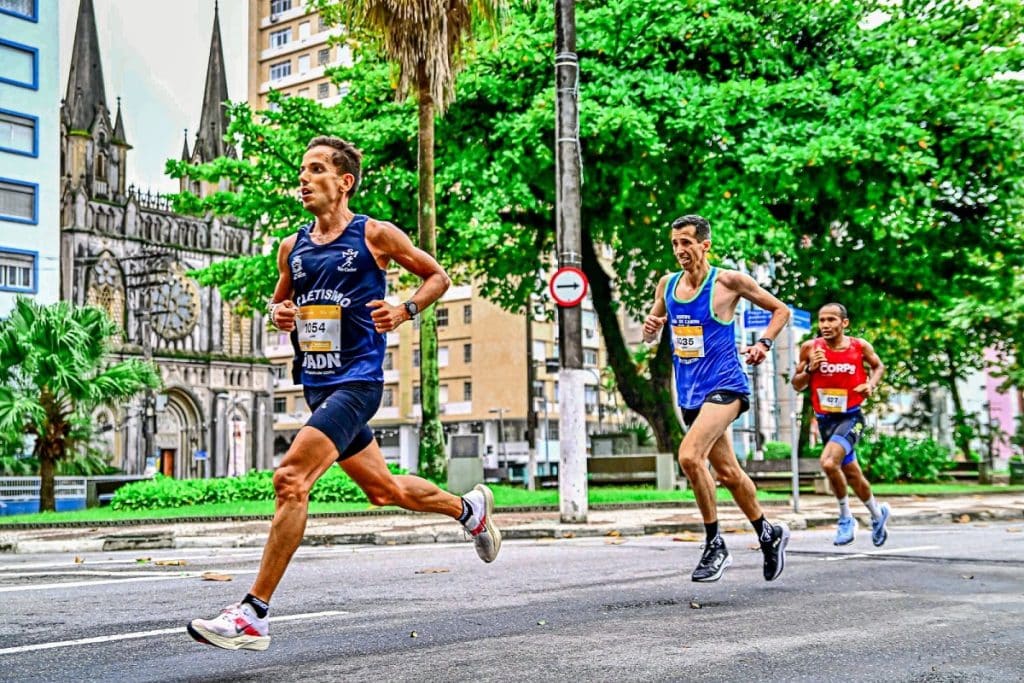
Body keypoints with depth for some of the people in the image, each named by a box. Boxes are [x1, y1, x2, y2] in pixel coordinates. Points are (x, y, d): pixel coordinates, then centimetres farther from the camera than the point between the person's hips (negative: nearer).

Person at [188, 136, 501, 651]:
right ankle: (469, 508, 44)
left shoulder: (375, 235, -3)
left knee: (290, 480, -20)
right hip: (316, 385, 7)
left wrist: (405, 311, -10)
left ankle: (253, 614, -16)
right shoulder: (292, 247, 11)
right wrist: (278, 313, 1)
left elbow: (437, 276, 7)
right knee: (383, 490, 17)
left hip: (357, 381, -7)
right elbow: (279, 300, 25)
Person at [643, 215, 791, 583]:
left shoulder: (729, 281, -8)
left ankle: (715, 545, -10)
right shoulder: (666, 285, 7)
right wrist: (650, 330, -5)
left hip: (724, 386, -7)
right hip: (689, 393, 7)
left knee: (689, 456, -25)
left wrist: (764, 343, -11)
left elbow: (781, 310, 4)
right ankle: (769, 534, 35)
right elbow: (651, 335, 18)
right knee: (727, 471, 14)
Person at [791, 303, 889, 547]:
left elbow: (878, 366, 14)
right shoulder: (810, 348, -5)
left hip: (850, 418, -4)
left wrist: (871, 385, -6)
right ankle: (877, 513, 44)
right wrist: (810, 369, -15)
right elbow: (796, 385, 3)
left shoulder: (859, 346, -7)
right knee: (852, 474, 17)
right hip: (825, 419, 4)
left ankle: (846, 518, -4)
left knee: (828, 462, -26)